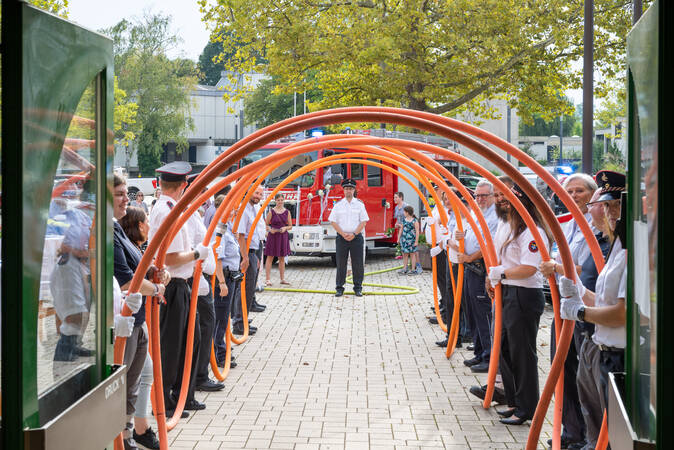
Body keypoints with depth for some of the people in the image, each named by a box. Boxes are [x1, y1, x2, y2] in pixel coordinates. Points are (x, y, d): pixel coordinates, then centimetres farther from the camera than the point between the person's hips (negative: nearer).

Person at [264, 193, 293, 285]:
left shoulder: (287, 212, 6)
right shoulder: (271, 212, -2)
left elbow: (290, 226, 10)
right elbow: (266, 224, 0)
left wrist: (285, 228, -11)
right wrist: (270, 229, -20)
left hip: (283, 236, 3)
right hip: (273, 236, -3)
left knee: (282, 258, 9)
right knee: (270, 257, -3)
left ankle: (282, 279, 15)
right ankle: (268, 279, -3)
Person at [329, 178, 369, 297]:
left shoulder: (359, 204, 5)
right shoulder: (338, 205, 6)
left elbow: (363, 222, 1)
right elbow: (333, 222, 2)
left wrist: (354, 234, -10)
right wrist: (343, 234, -9)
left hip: (356, 237, 0)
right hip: (341, 238, 0)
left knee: (358, 264, 0)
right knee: (341, 264, 2)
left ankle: (358, 288, 8)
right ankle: (339, 288, 8)